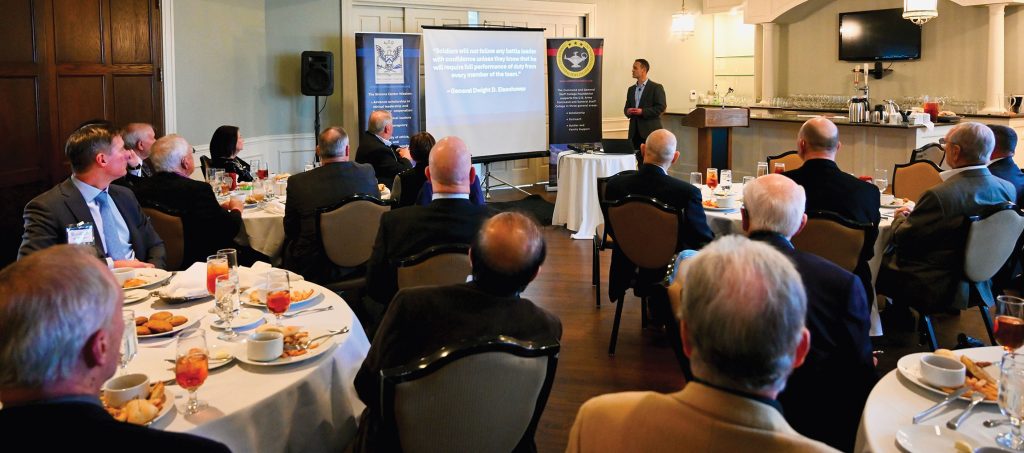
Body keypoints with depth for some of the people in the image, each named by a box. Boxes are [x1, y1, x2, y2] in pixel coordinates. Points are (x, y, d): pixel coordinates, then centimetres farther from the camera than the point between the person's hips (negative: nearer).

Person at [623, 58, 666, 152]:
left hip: (650, 131, -5)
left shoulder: (656, 87, -2)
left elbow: (661, 107, -9)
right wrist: (628, 111, -3)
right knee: (636, 158, 0)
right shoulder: (631, 89, 18)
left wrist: (642, 111, -18)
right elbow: (626, 107, 21)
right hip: (634, 132, 6)